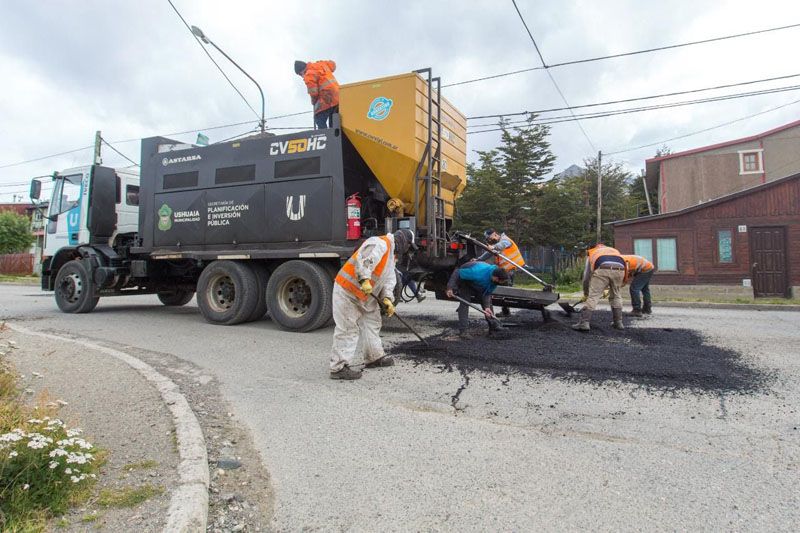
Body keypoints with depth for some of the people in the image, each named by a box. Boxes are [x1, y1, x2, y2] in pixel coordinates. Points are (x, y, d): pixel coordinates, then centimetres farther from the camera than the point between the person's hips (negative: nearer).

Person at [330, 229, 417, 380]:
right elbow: (363, 260, -32)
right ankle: (339, 367, -6)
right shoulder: (380, 244, -15)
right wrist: (365, 279, -41)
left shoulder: (391, 255, 18)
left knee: (372, 322, 18)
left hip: (364, 295, 10)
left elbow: (389, 279, 12)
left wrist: (387, 298, -2)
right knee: (347, 329, -10)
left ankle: (375, 357, 32)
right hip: (347, 290, -10)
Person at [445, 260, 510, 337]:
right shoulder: (478, 273, -45)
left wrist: (487, 307, -29)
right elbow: (457, 273, -37)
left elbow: (487, 293, -14)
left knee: (488, 302, 2)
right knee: (464, 303, -17)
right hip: (464, 280, -6)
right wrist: (450, 288, -41)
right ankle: (463, 331, -16)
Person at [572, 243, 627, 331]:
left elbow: (586, 276, 36)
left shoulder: (591, 253, 35)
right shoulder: (615, 251, 42)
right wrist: (611, 289, 51)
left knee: (593, 296, 0)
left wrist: (585, 293, 45)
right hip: (619, 269, 3)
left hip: (603, 269, -3)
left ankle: (584, 322, -7)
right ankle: (618, 322, 24)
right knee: (616, 296, 21)